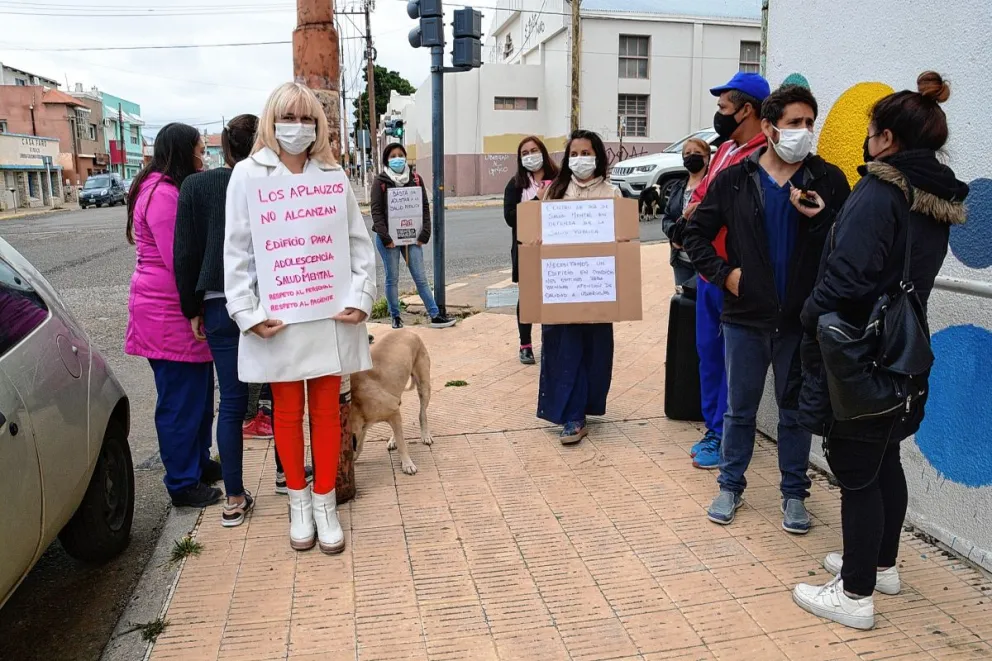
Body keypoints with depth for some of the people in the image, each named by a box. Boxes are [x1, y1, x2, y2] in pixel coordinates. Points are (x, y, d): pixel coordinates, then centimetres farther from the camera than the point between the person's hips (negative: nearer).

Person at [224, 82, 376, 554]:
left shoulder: (333, 175, 6)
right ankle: (298, 501, 27)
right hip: (278, 318, -1)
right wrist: (247, 313, -9)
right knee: (287, 412, 10)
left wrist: (360, 296, -5)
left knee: (326, 410, 8)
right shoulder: (248, 174, 1)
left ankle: (325, 503, 22)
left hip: (329, 315, 1)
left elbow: (359, 242, 6)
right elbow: (238, 250, -2)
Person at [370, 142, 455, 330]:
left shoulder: (416, 179, 6)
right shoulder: (380, 181, -2)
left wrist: (424, 234, -2)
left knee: (420, 278, 5)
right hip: (388, 238, -2)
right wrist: (385, 237, -13)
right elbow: (376, 210, -6)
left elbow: (424, 207, 6)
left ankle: (435, 316, 8)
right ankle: (395, 317, 17)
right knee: (392, 279, 6)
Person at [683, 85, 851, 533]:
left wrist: (821, 219, -17)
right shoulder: (734, 179, 0)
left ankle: (794, 494, 27)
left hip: (803, 319, 0)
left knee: (796, 411, 12)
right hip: (746, 316, 0)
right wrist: (723, 273, -5)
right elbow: (696, 233, 6)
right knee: (740, 408, 12)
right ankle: (731, 486, 28)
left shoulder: (828, 180, 1)